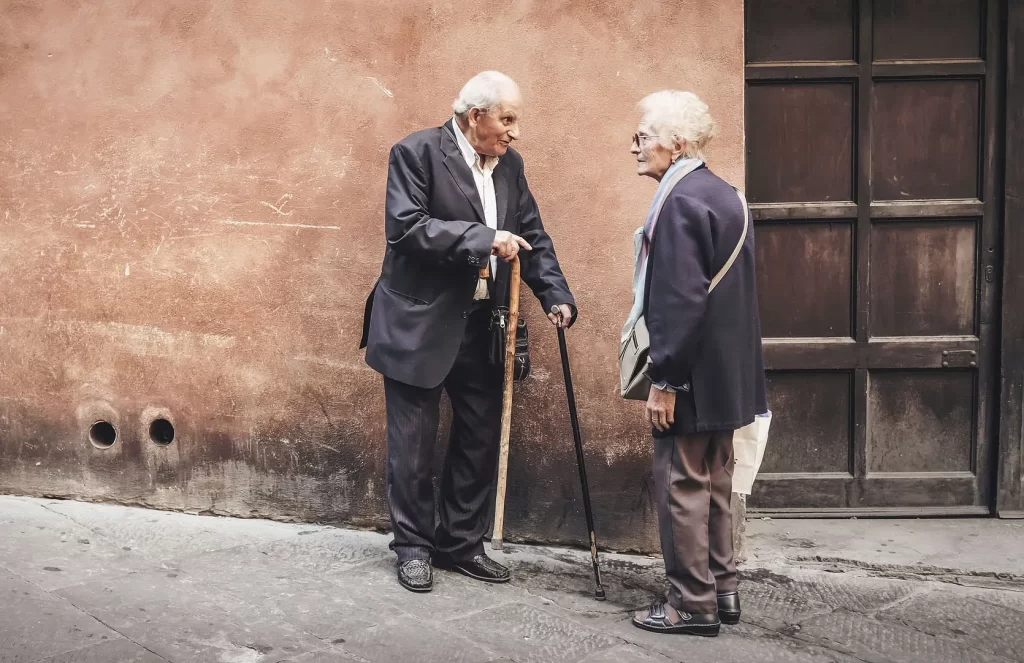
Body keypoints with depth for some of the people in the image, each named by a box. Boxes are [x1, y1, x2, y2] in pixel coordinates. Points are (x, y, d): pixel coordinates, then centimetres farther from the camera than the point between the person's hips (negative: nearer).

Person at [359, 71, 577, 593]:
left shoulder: (509, 164, 9)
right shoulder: (416, 153, -10)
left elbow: (533, 236, 11)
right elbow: (406, 226, -21)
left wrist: (555, 295, -4)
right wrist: (484, 238, -26)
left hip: (482, 327, 6)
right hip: (420, 324, -6)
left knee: (480, 439, 11)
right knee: (413, 443, 3)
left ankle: (461, 544, 25)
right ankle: (413, 547, 18)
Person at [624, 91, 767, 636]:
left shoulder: (681, 202, -18)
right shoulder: (724, 196, 11)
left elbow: (682, 300, -23)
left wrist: (663, 381, -19)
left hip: (693, 376, -9)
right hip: (727, 374, 9)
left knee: (682, 485, 0)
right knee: (714, 484, 17)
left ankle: (692, 604, 8)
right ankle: (721, 589, 26)